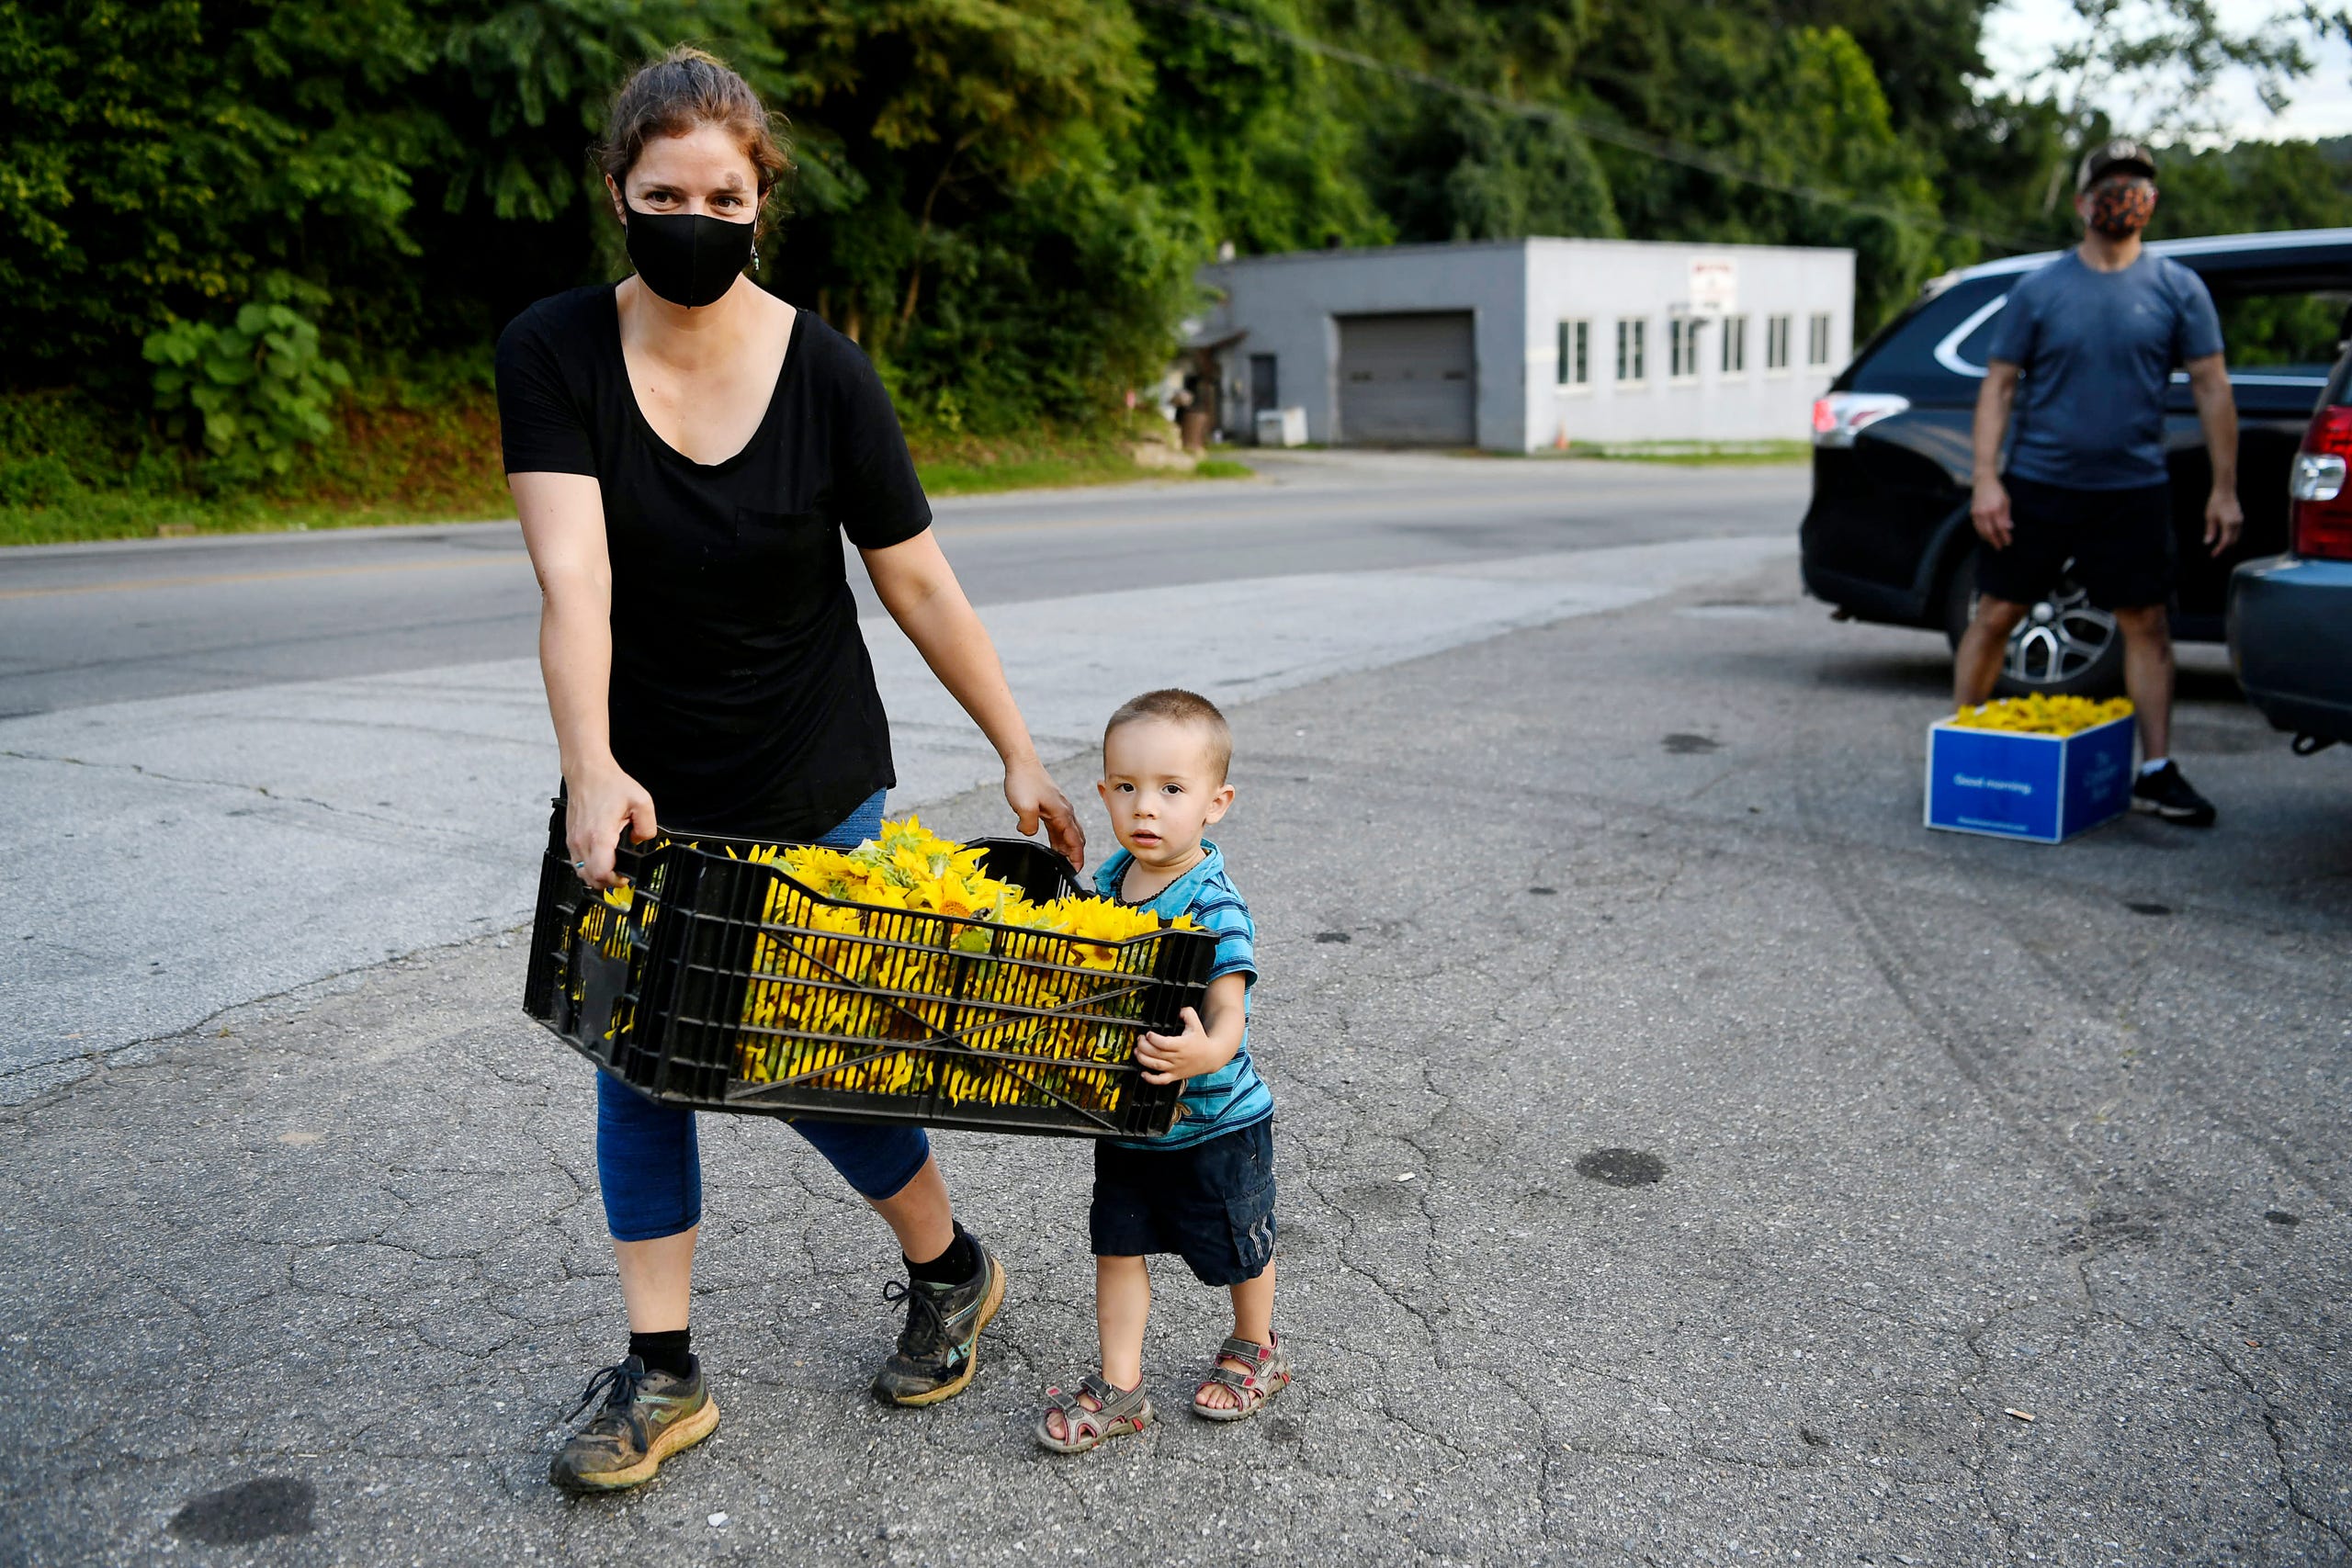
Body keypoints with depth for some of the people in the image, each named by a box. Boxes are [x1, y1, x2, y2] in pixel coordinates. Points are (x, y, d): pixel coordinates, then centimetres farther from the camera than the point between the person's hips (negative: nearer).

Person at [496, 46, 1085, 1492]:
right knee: (641, 1057, 6)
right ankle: (664, 1375, 22)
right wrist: (591, 769, -36)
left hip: (817, 797, -2)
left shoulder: (825, 370, -11)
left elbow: (920, 582, -6)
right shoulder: (555, 353, -11)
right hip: (642, 798, 2)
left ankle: (951, 1271, 31)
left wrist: (1021, 756, -4)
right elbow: (573, 576, -23)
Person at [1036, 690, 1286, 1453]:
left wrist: (1206, 1053, -52)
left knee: (1239, 1247, 16)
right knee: (1117, 1244, 10)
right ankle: (1119, 1386, 24)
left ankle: (1255, 1349, 41)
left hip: (1214, 1121, -5)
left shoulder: (1213, 905, -25)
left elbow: (1228, 1009, -32)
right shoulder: (1110, 877, -4)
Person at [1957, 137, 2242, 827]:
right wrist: (1985, 479, -9)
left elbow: (2212, 390, 4)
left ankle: (2157, 772, 8)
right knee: (1994, 615, 2)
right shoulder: (2038, 290, 2)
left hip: (2133, 491, 1)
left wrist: (2224, 489, -1)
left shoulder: (2178, 289, 4)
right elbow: (1998, 387, 2)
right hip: (2036, 484, -1)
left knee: (2148, 625, 2)